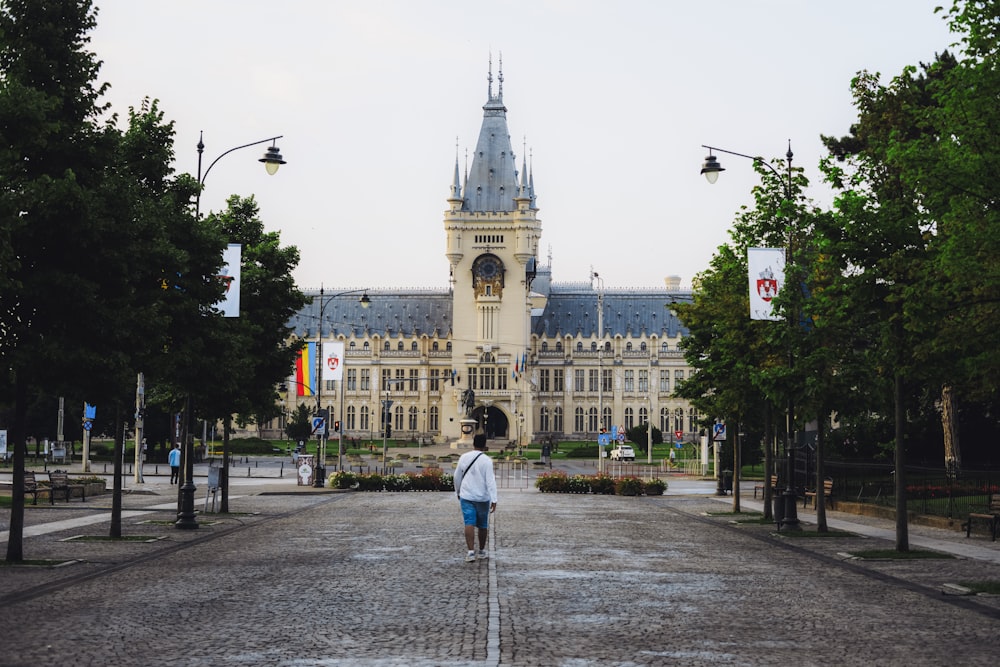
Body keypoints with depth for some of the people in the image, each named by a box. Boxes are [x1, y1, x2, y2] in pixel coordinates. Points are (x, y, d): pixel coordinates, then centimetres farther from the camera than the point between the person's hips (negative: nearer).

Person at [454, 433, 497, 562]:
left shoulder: (464, 457, 1)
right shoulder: (487, 461, -11)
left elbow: (457, 476, 11)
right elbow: (490, 481, -16)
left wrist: (458, 492, 26)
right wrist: (494, 500, -16)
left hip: (466, 497, 2)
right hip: (483, 498, -2)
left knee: (469, 524, -3)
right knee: (482, 525, 13)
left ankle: (471, 552, -15)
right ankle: (482, 551, 24)